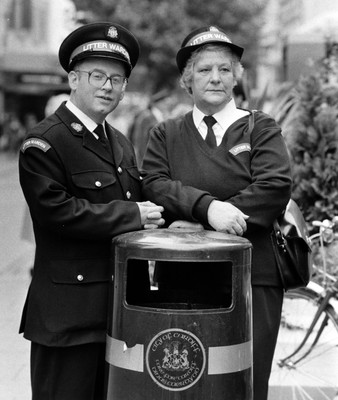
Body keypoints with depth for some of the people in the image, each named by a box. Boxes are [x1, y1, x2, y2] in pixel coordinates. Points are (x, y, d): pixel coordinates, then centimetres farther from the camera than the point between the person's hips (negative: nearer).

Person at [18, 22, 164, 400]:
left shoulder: (120, 143, 17)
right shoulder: (43, 142, -10)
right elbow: (56, 211, -21)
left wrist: (161, 219, 1)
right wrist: (132, 215, -18)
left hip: (121, 307, 8)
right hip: (69, 310, -8)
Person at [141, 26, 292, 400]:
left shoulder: (260, 127, 8)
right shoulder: (165, 134, 13)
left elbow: (276, 186, -8)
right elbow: (153, 184, -3)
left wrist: (200, 226, -14)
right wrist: (207, 207, -23)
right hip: (179, 280, 1)